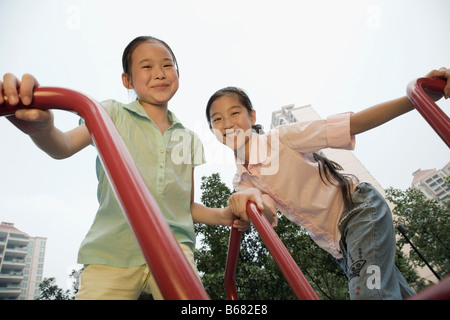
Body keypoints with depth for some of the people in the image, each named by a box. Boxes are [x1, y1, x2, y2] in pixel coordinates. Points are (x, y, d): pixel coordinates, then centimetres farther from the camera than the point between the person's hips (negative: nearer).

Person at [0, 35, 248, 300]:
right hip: (112, 250, -2)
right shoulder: (114, 114, 5)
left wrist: (222, 216, -2)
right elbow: (65, 147, -14)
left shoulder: (188, 138, 14)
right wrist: (42, 128, -36)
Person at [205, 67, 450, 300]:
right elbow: (268, 215, -16)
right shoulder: (241, 182, 0)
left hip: (360, 209, -5)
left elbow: (354, 123, -21)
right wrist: (253, 199, -39)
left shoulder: (282, 138, -16)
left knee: (368, 291, -26)